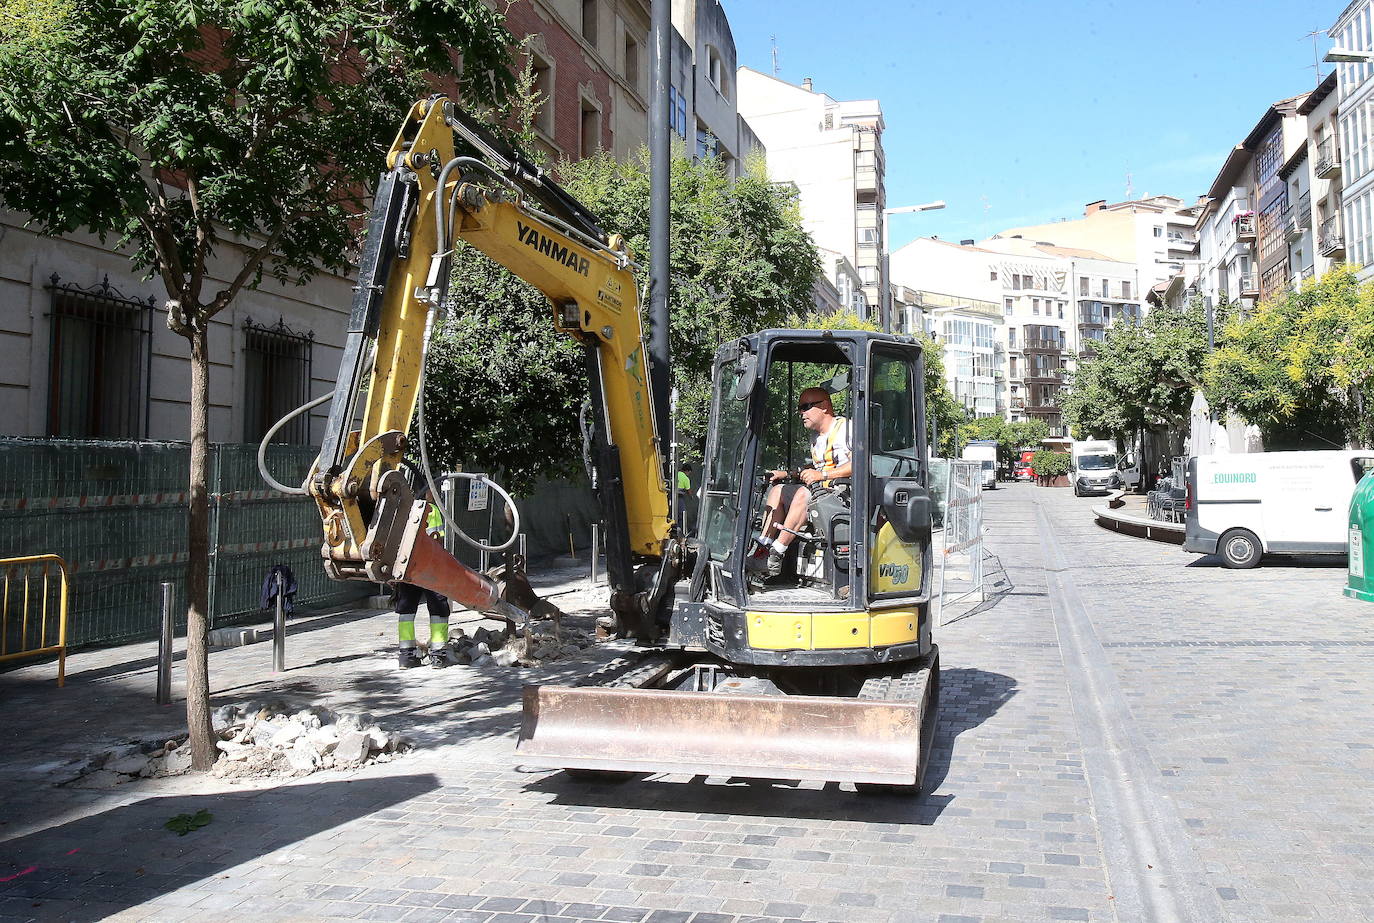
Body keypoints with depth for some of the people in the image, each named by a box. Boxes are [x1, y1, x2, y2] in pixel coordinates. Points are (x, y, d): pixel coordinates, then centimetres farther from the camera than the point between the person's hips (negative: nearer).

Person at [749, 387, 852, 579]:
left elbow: (859, 464, -19)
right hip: (822, 489, 10)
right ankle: (762, 547, -12)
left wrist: (822, 475, -23)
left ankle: (775, 558, -32)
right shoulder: (816, 437, 22)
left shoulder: (846, 427, -7)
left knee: (803, 493, -31)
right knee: (777, 489, 3)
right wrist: (785, 474, 18)